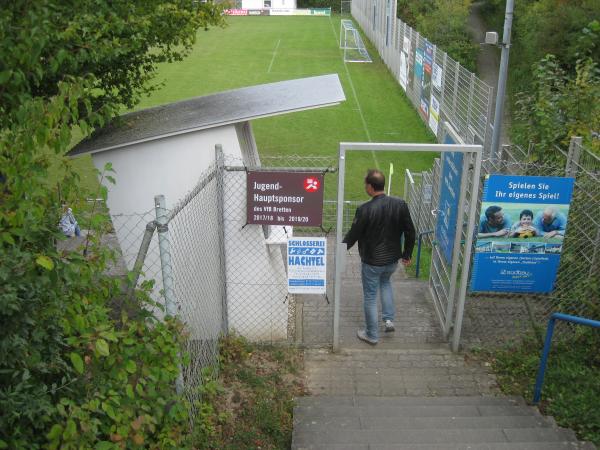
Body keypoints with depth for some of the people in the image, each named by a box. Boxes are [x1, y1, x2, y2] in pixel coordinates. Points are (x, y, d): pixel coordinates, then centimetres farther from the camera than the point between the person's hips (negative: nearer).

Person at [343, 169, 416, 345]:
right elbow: (410, 232, -2)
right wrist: (407, 254, 14)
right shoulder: (400, 205, -10)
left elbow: (353, 235, -13)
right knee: (385, 282, 34)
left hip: (372, 262, -5)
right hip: (392, 259, 5)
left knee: (370, 297, 12)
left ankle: (372, 335, 25)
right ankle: (389, 319, 28)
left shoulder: (365, 210, -24)